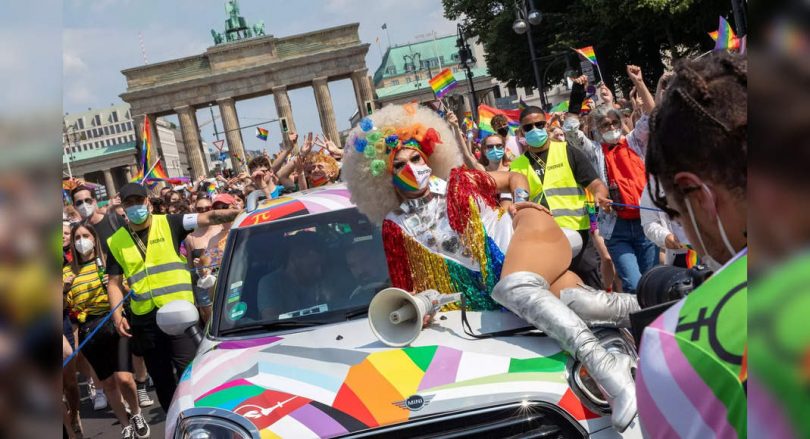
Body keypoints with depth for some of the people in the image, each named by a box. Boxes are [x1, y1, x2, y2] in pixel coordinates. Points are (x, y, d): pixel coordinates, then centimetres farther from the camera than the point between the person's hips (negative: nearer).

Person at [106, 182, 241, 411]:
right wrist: (117, 315, -5)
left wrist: (240, 213, -23)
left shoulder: (168, 224, 0)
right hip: (144, 318, 3)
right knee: (161, 379, 12)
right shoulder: (116, 242, 7)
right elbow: (114, 283, 9)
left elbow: (209, 218, -9)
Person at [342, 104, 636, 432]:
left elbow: (514, 177, 27)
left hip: (519, 241, 0)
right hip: (494, 291, 0)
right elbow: (406, 289, 11)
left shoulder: (458, 181, 15)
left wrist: (521, 199, 8)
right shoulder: (397, 225, 11)